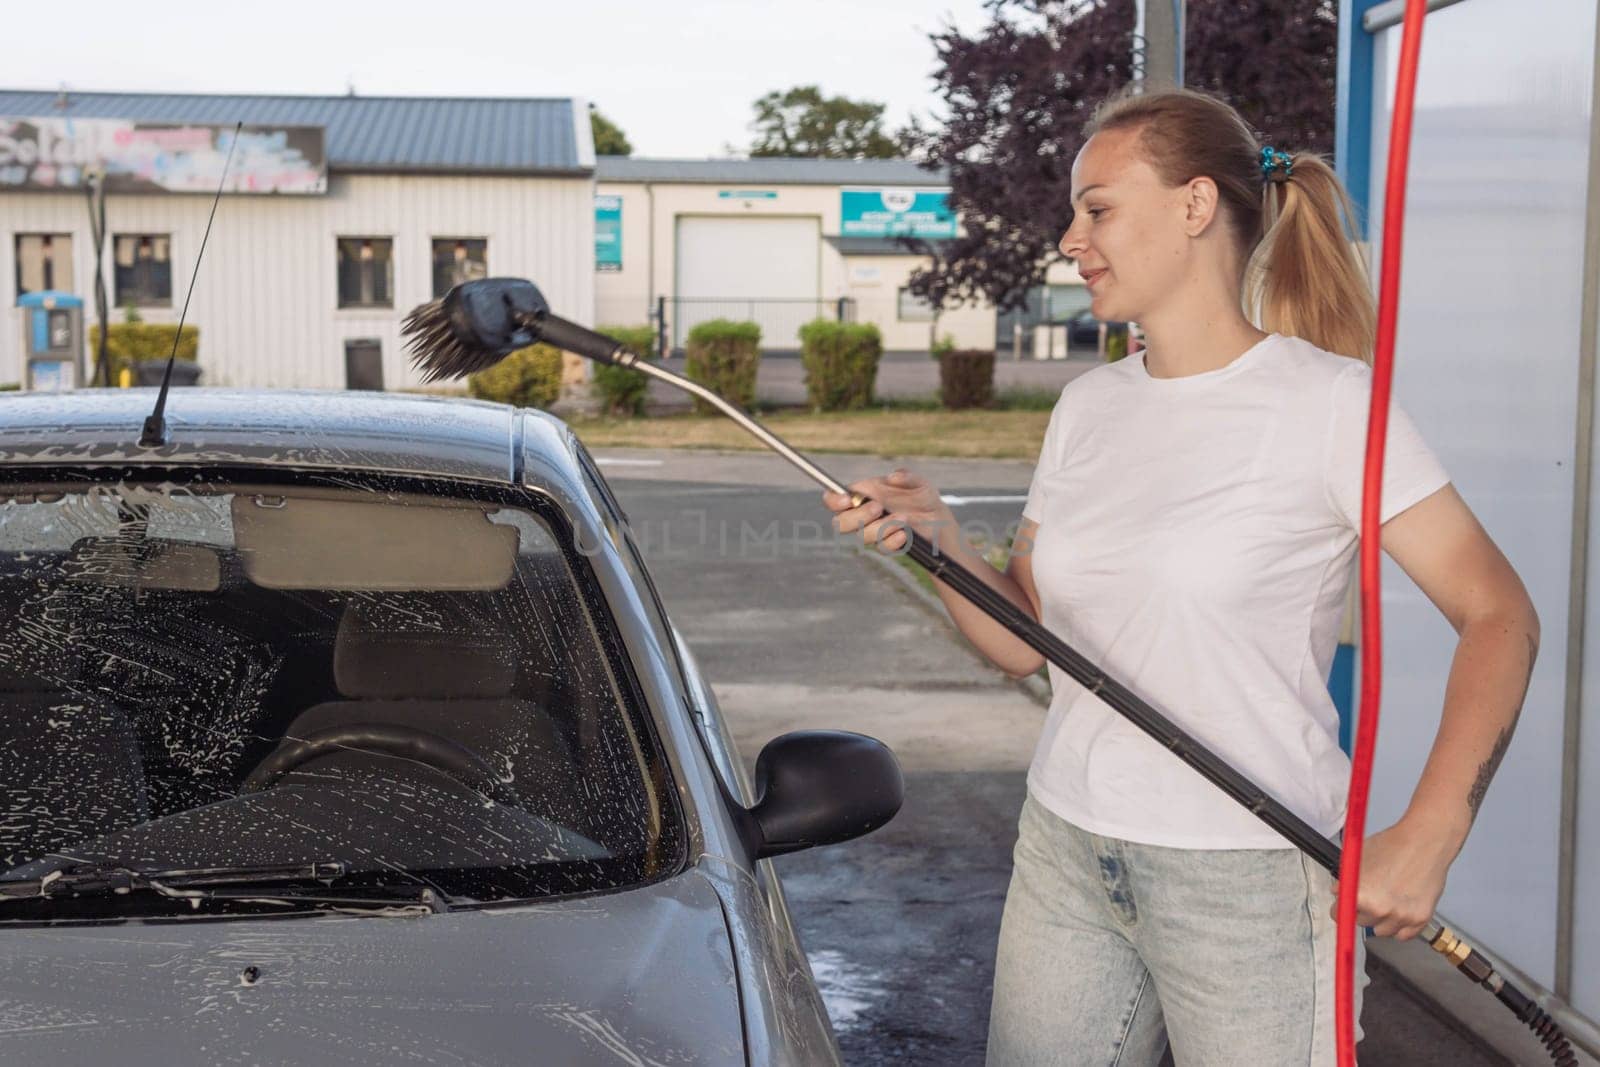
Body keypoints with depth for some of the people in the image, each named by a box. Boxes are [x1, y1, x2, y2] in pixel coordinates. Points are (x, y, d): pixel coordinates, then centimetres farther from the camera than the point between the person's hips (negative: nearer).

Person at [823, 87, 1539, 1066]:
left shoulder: (1329, 401, -10)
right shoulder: (1088, 408, 9)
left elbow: (1498, 616, -12)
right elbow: (1026, 642, 11)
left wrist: (1427, 836, -22)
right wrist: (938, 538, -7)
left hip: (1249, 877, -5)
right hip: (1064, 859, 6)